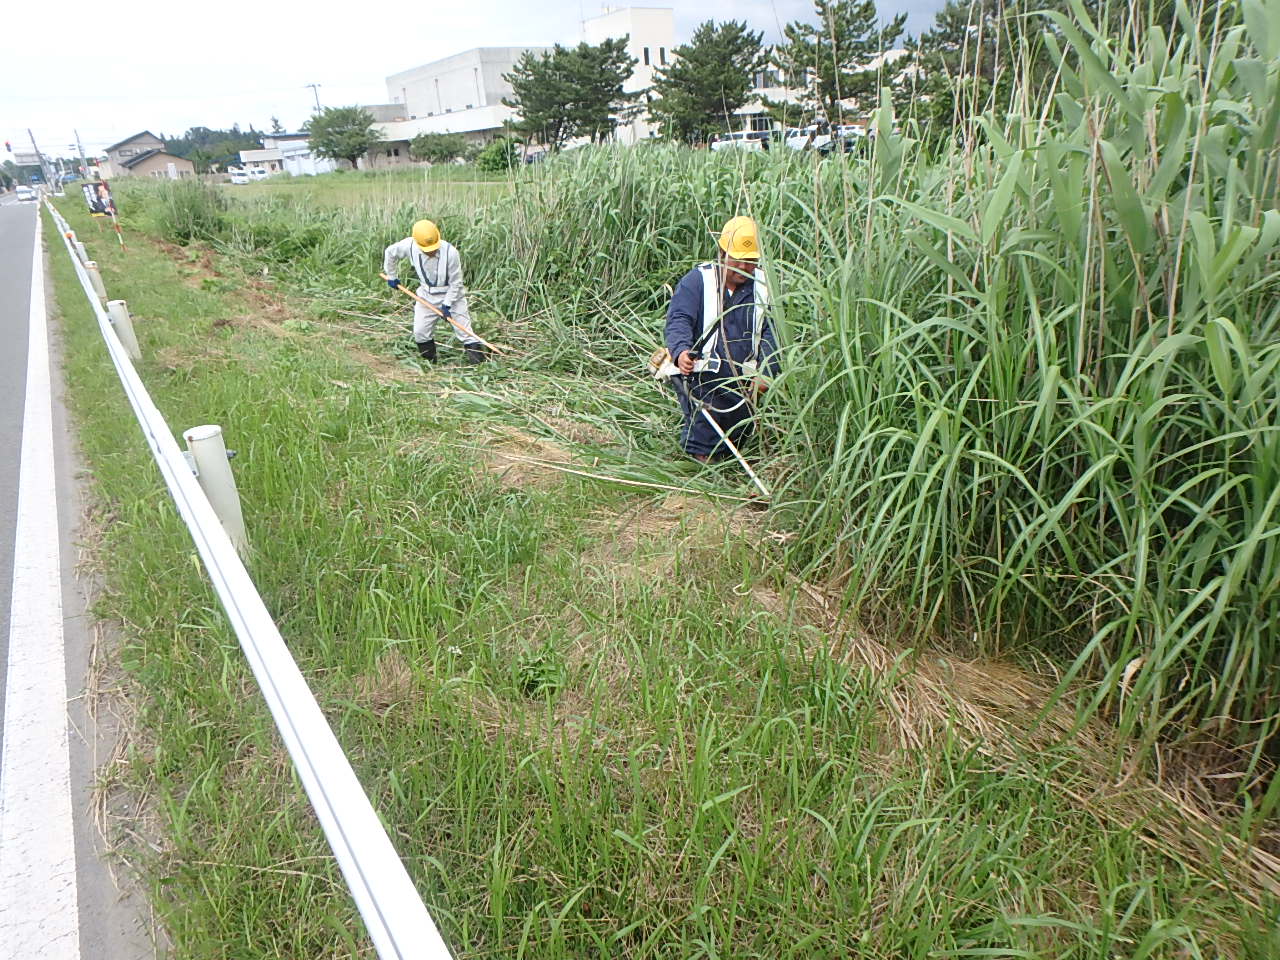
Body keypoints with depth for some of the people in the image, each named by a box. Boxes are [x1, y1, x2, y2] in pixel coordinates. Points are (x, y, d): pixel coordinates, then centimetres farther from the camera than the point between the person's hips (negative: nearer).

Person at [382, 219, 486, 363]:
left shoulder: (450, 252, -27)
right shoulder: (409, 246, -17)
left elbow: (456, 282, -17)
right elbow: (390, 253, 5)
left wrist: (447, 304, -17)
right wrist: (391, 276, 12)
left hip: (451, 296, -4)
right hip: (426, 297, 4)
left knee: (464, 330, -4)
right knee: (420, 331, 5)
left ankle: (478, 359, 2)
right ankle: (429, 361, 24)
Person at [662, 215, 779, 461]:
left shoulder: (763, 288, 8)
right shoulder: (697, 280, -3)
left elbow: (770, 333, 3)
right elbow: (678, 320, -14)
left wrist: (765, 372, -12)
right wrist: (681, 351, -35)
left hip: (741, 382, 4)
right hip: (699, 376, -4)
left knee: (741, 433, 12)